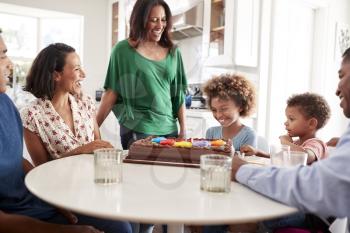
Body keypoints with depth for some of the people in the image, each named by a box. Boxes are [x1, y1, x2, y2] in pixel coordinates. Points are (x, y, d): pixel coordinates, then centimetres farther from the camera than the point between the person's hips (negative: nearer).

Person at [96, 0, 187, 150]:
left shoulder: (173, 52, 5)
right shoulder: (123, 50, -4)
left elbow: (179, 94, 7)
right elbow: (111, 93, -1)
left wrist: (183, 129, 3)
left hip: (169, 129, 4)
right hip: (136, 130, -3)